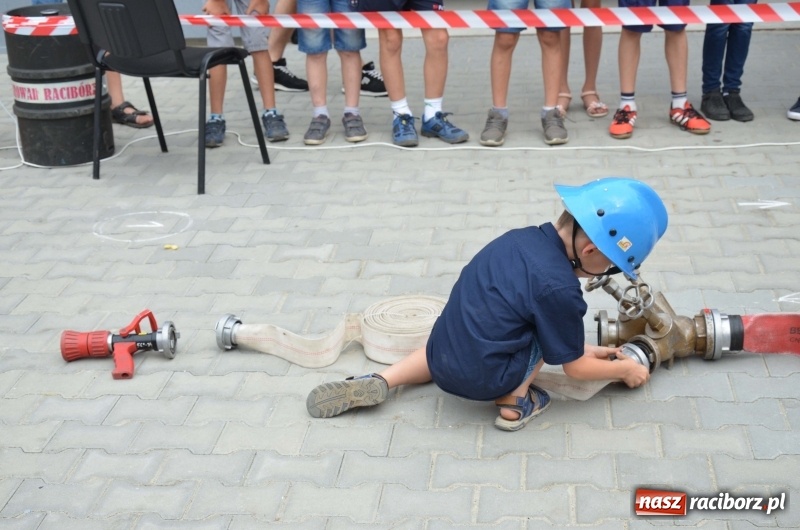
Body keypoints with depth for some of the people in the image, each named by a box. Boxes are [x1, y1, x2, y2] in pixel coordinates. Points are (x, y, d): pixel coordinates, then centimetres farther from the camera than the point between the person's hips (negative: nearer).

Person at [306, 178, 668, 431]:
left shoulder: (524, 238, 5)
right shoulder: (559, 288, -18)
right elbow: (574, 368, -2)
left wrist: (585, 348, 26)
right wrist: (623, 370, 13)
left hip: (443, 361, 7)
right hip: (480, 380, -6)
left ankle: (381, 381, 19)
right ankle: (515, 402, 8)